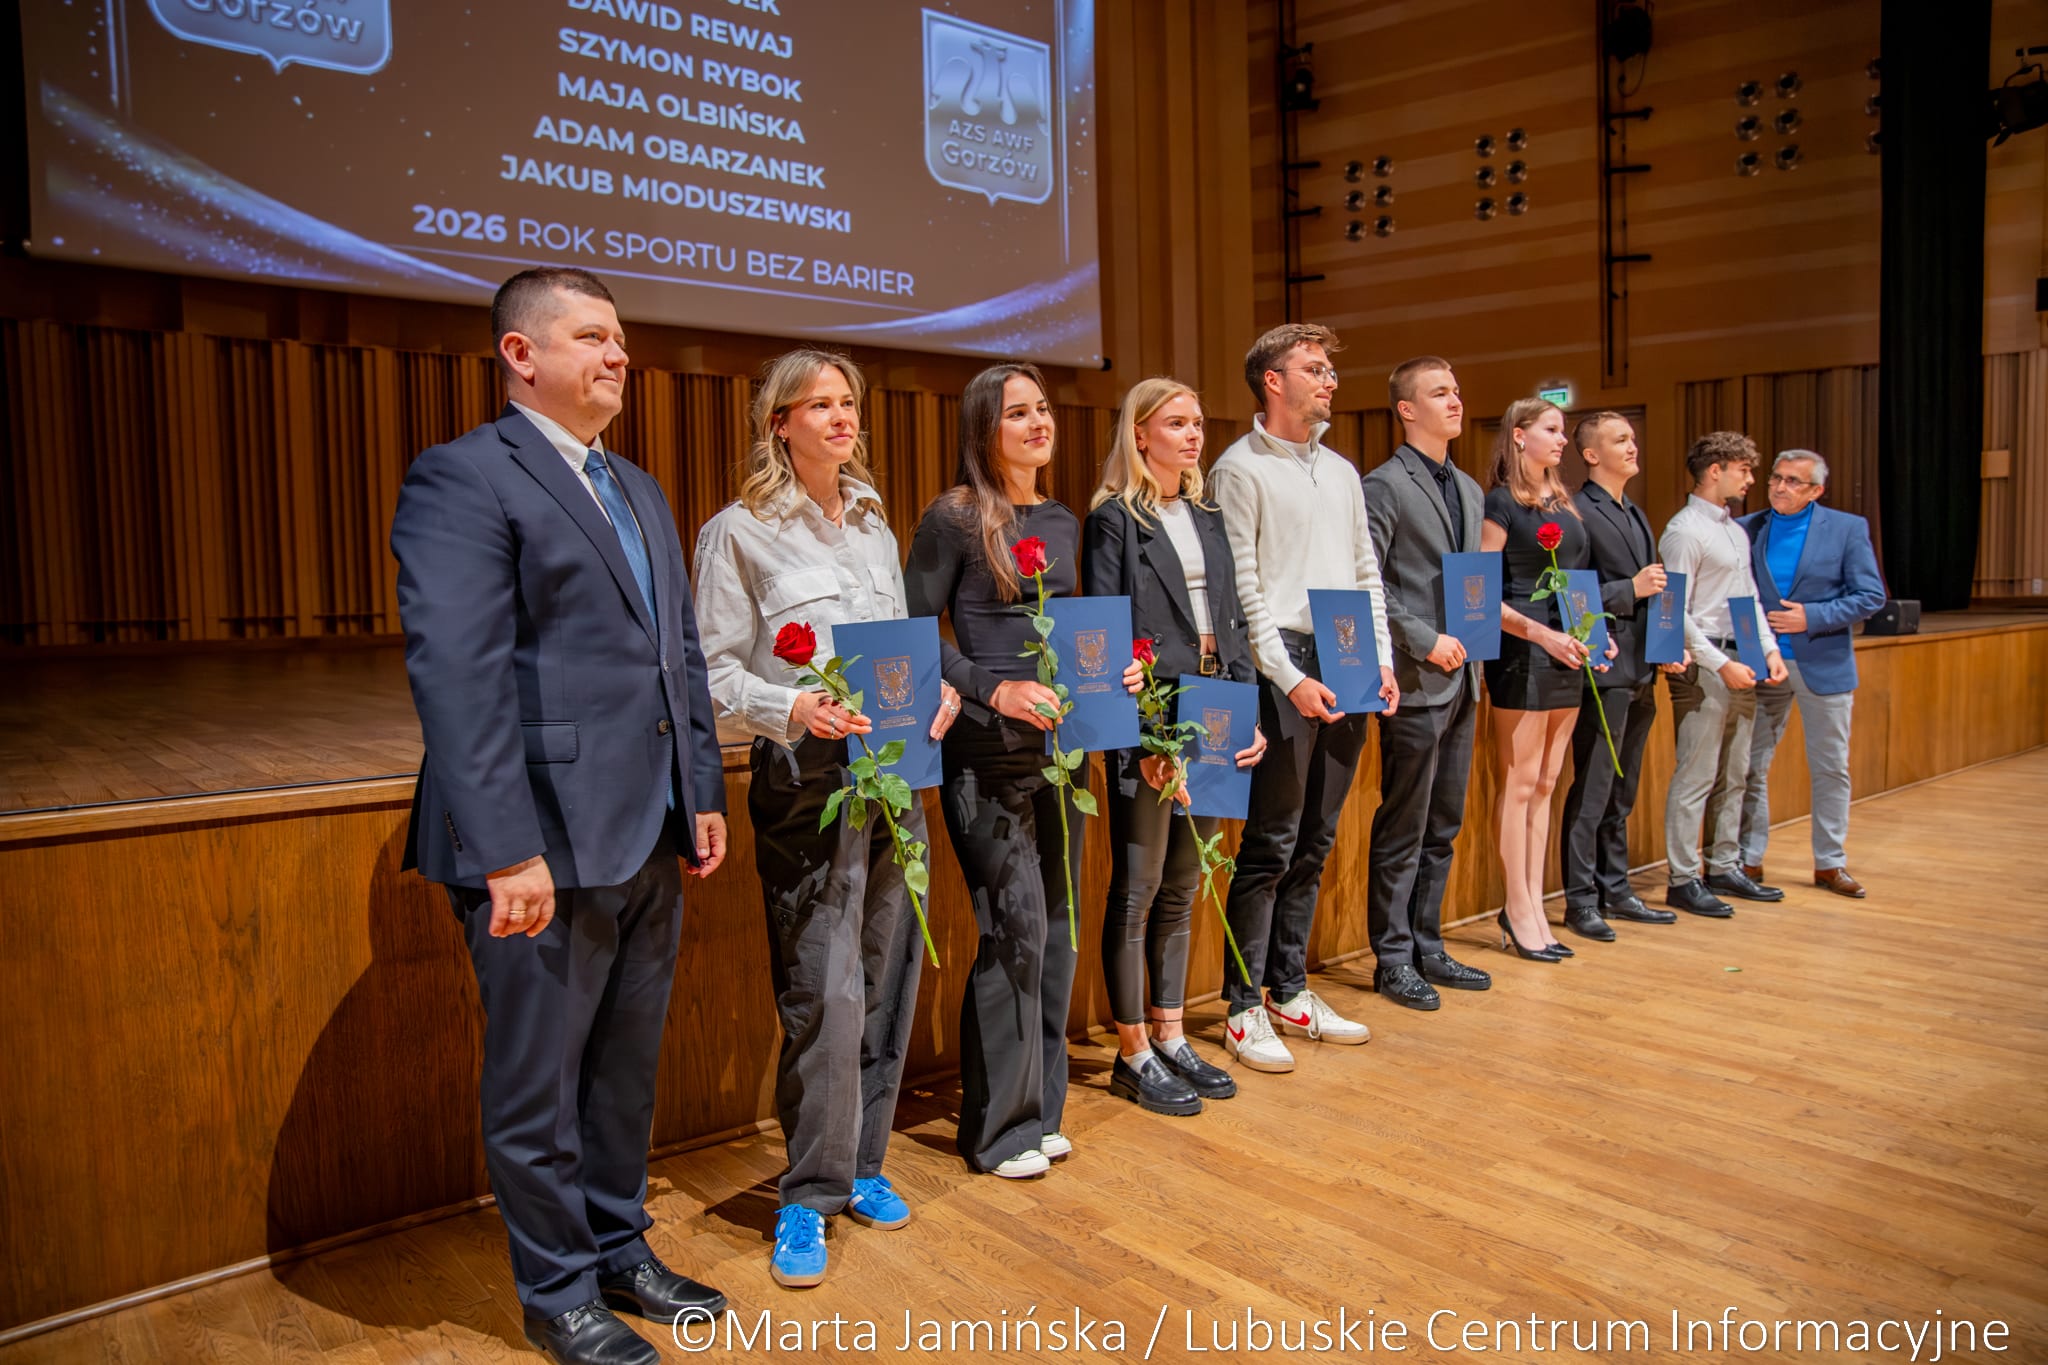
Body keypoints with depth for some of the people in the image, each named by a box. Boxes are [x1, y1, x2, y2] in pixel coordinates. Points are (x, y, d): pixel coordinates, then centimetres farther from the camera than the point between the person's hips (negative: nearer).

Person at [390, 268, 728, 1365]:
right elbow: (457, 677, -19)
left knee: (626, 1069, 20)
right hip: (546, 850, -8)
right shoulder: (463, 478, -10)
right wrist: (506, 852, -23)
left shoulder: (640, 491, 17)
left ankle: (620, 1250, 38)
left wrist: (704, 795, 12)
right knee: (539, 1088, 9)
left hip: (651, 844, 8)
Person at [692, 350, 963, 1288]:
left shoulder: (874, 526, 16)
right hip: (804, 778, -6)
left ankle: (862, 1165, 25)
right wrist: (794, 709, -22)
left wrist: (936, 689, 0)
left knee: (889, 974, 9)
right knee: (824, 991, -7)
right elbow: (717, 673, -5)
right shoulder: (738, 532, -2)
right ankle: (808, 1195, 10)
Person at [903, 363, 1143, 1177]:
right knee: (1016, 926, -7)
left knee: (1054, 925, 10)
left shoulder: (1064, 523, 15)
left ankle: (1040, 1107, 24)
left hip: (1061, 744, 7)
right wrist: (994, 689, -19)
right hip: (989, 749, -7)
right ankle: (997, 1127, 9)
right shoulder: (954, 519, -5)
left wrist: (1113, 668, 2)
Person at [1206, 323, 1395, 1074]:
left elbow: (1367, 572, 18)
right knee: (1271, 846, -5)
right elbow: (1242, 587, -10)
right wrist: (1290, 677, -16)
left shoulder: (1341, 470, 19)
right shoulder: (1241, 468, -3)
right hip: (1284, 662, -7)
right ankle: (1244, 1009, 6)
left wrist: (1382, 661, 7)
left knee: (1314, 843, 12)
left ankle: (1290, 991, 23)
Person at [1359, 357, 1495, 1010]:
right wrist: (1424, 641, -16)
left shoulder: (1468, 489, 17)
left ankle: (1427, 947, 24)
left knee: (1443, 826, 13)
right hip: (1414, 681, -8)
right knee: (1403, 830, 0)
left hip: (1460, 678, 8)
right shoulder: (1385, 486, -7)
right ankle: (1393, 960, 11)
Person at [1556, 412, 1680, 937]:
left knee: (1620, 795, 15)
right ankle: (1581, 902, 5)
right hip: (1604, 672, -9)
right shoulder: (1577, 512, -10)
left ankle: (1616, 891, 24)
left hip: (1641, 673, 9)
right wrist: (1629, 590, -19)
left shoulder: (1637, 516, 18)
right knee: (1591, 793, -3)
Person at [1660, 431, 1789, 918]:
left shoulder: (1736, 530, 17)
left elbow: (1750, 598, 22)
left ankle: (1724, 867, 22)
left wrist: (1769, 648, 8)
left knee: (1734, 775, 13)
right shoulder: (1684, 530, -10)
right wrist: (1720, 664, -19)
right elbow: (1676, 613, -16)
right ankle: (1683, 880, -2)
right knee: (1696, 776, -7)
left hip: (1740, 665, 9)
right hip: (1703, 666, -9)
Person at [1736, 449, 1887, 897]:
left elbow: (1871, 595, -6)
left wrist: (1812, 617, -16)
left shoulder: (1848, 529, -1)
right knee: (1751, 767, 5)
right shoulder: (1746, 530, 2)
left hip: (1823, 664, -1)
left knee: (1831, 769, 8)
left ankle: (1830, 863, 20)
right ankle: (1748, 860, 15)